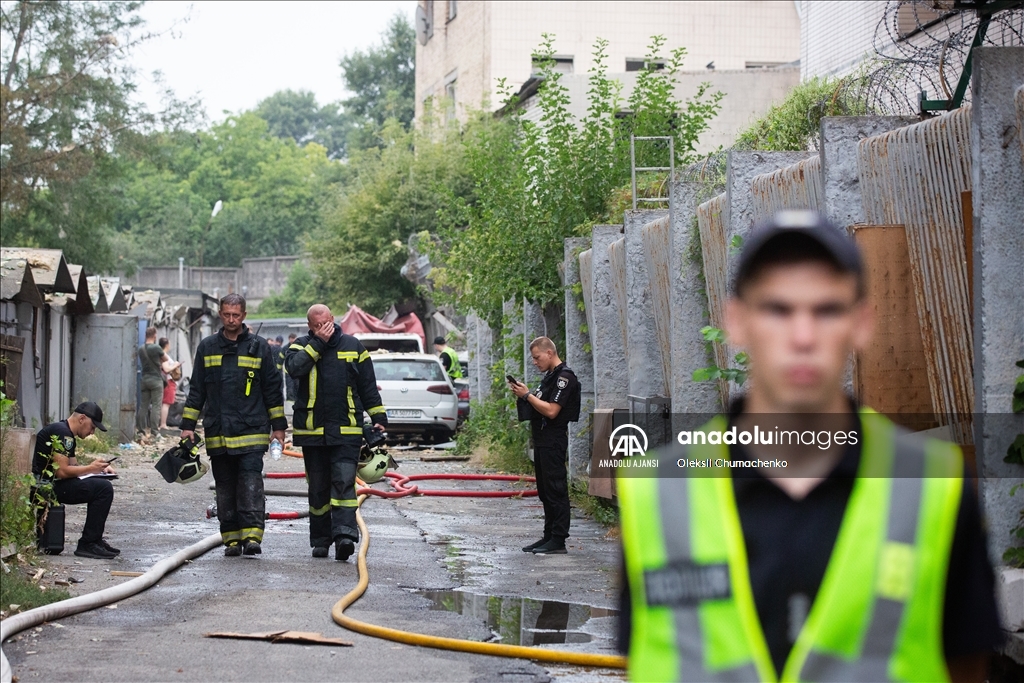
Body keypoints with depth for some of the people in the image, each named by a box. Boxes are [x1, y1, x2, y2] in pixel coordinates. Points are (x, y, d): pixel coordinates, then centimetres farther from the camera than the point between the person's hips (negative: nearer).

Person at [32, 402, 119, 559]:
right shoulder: (62, 433, -15)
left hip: (51, 483, 11)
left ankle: (95, 539, 16)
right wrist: (91, 468, -10)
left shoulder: (67, 434, 20)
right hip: (46, 485, -11)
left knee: (101, 485, 18)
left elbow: (73, 466, 20)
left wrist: (99, 468, 5)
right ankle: (87, 544, -11)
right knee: (103, 489, -15)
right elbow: (62, 471, -21)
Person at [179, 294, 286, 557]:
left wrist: (278, 426, 7)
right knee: (225, 488, 5)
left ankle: (252, 536, -16)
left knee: (251, 484, -13)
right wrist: (188, 425, 10)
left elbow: (272, 389, 9)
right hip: (218, 434, 3)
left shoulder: (259, 347, 6)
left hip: (251, 432, -3)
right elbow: (196, 390, 15)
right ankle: (232, 538, 10)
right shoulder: (207, 347, 11)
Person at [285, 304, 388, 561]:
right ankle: (321, 539, 16)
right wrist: (318, 342, -13)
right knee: (318, 488, 8)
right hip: (311, 431, 1)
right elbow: (294, 368, -16)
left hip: (347, 432, -1)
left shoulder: (352, 346, 8)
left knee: (344, 482, -13)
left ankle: (344, 534, -22)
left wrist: (378, 418, 6)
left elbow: (368, 385, 12)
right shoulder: (301, 346, 7)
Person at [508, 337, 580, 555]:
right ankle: (549, 536, 18)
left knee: (556, 490, -9)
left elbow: (551, 411, -21)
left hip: (553, 441, -10)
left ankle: (558, 541, -8)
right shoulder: (550, 376, 18)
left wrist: (527, 395, -14)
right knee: (545, 492, 13)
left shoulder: (564, 377, -14)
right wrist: (523, 394, 5)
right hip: (542, 440, 10)